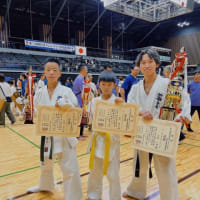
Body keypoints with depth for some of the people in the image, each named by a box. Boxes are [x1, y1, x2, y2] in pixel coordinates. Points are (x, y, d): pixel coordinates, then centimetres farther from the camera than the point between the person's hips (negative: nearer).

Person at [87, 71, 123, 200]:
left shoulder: (118, 102, -8)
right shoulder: (94, 101, 1)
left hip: (112, 139, -3)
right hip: (98, 138, 3)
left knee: (113, 174, 7)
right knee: (95, 171, 18)